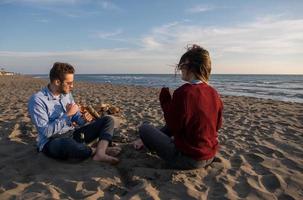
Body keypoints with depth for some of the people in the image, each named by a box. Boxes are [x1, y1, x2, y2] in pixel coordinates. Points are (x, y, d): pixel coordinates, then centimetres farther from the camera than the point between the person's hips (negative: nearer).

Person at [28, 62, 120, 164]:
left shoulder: (67, 94, 8)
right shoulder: (37, 100, -13)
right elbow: (46, 132, -20)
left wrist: (83, 119, -10)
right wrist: (67, 114, -19)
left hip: (73, 134, 7)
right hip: (51, 141, -7)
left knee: (108, 120, -3)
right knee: (68, 143, -45)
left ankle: (100, 154, -29)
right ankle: (100, 150, -15)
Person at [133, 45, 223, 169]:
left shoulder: (183, 92, -24)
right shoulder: (214, 93, -2)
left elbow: (173, 126, -15)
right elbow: (217, 125, 9)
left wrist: (165, 99, -5)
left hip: (188, 159, -7)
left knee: (144, 128, 4)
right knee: (173, 125, 28)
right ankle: (147, 140, 44)